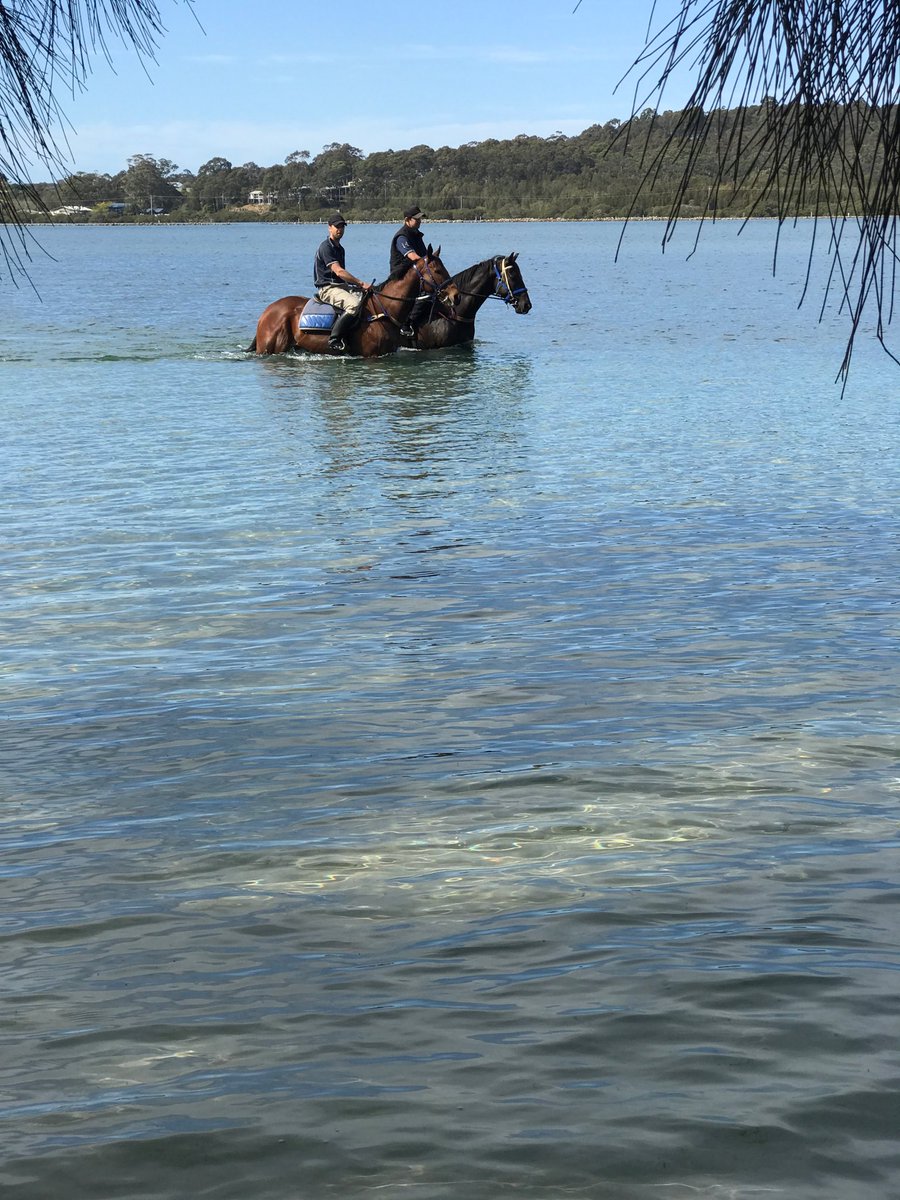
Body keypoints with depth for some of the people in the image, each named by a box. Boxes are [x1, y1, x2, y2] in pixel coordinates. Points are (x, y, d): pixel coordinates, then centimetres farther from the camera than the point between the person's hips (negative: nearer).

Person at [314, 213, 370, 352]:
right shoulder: (326, 247, -12)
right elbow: (338, 271, -21)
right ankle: (334, 339, -33)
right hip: (327, 288, -10)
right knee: (354, 304, -34)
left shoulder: (340, 249, 19)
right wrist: (361, 283, -21)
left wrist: (359, 286, 15)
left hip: (341, 286, 10)